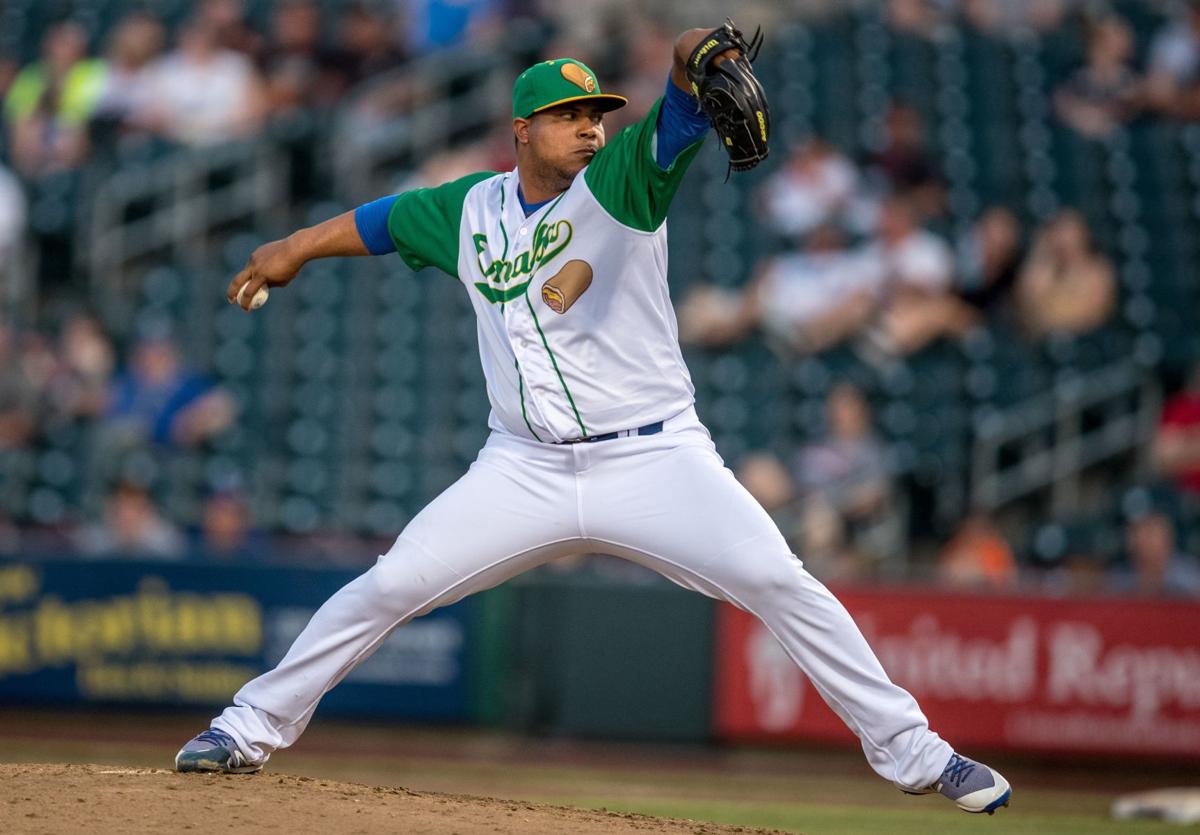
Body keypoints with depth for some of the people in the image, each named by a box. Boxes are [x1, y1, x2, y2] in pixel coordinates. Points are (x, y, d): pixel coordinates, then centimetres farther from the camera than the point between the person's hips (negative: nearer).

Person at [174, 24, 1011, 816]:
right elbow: (385, 219, 25)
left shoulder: (622, 181, -7)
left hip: (656, 460, -3)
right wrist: (292, 250, 32)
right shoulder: (471, 210, 5)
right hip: (526, 472, 3)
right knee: (390, 587, -1)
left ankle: (909, 750, -7)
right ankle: (252, 728, 15)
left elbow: (680, 109, -25)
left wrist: (710, 55, -46)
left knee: (779, 582, -16)